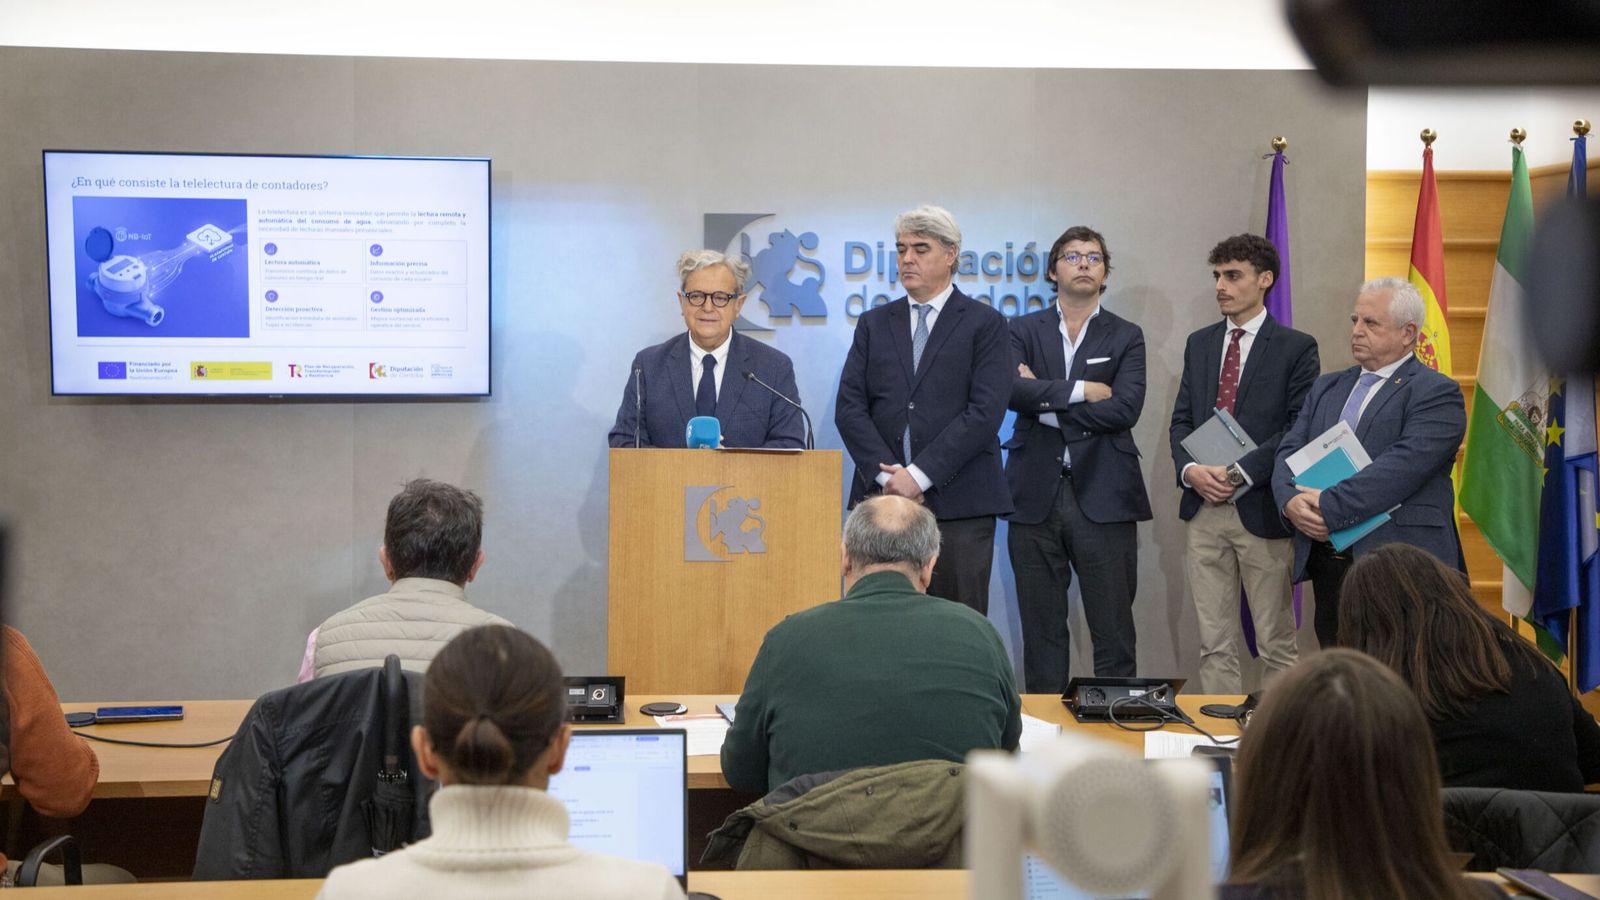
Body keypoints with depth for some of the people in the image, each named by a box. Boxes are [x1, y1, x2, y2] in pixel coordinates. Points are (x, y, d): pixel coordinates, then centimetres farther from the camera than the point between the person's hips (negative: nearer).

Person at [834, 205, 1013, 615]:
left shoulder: (984, 324, 5)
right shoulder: (874, 323, 16)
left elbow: (985, 412, -7)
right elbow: (849, 408, 7)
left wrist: (919, 475, -13)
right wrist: (887, 475, -8)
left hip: (958, 504, -3)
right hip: (881, 498, 3)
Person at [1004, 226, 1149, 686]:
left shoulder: (1126, 337, 7)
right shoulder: (1024, 331, 9)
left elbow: (1125, 408, -9)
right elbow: (1010, 389, -11)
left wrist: (1045, 399, -8)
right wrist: (1079, 391, -13)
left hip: (1103, 497, -1)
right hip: (1036, 496, 1)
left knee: (1114, 630, 1)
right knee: (1041, 631, 7)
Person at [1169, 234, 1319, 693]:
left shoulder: (1296, 348, -2)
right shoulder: (1199, 344, 14)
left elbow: (1299, 429, -9)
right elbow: (1181, 420, 13)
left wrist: (1240, 473, -17)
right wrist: (1190, 469, -7)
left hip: (1261, 512, -5)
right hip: (1203, 509, 5)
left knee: (1276, 644, 3)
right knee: (1214, 643, 7)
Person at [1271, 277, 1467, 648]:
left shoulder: (1436, 394, -5)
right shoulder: (1327, 387, 19)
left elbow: (1402, 468, -18)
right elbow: (1289, 451, 11)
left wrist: (1328, 506, -21)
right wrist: (1290, 500, -11)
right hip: (1327, 565, 6)